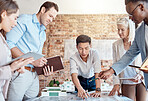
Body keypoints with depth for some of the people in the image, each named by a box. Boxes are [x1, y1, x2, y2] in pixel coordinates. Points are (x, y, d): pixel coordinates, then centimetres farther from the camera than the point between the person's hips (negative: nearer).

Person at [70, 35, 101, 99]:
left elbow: (97, 73, -35)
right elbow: (74, 75, -42)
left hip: (93, 80, 0)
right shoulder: (73, 58, -28)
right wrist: (80, 89, -61)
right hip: (81, 80, 0)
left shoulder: (94, 53, -29)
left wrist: (98, 90, -47)